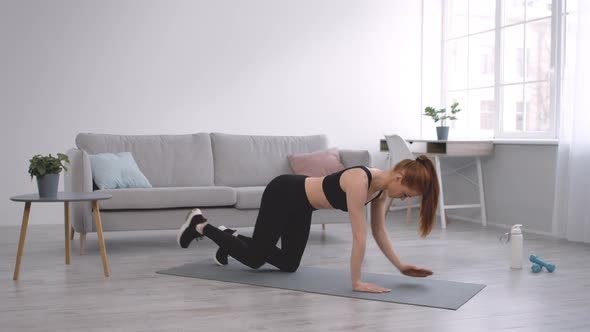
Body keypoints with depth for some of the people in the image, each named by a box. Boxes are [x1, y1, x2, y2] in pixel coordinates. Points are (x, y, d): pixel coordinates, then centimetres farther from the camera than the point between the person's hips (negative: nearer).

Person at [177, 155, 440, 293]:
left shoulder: (384, 188, -9)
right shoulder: (360, 181, -35)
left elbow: (378, 231, -1)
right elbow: (359, 235, -36)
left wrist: (400, 266, -7)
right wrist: (356, 282, -34)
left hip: (301, 205, 9)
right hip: (283, 194, -9)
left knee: (289, 265, 17)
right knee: (254, 259, 3)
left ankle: (232, 238, 33)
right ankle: (199, 225, 22)